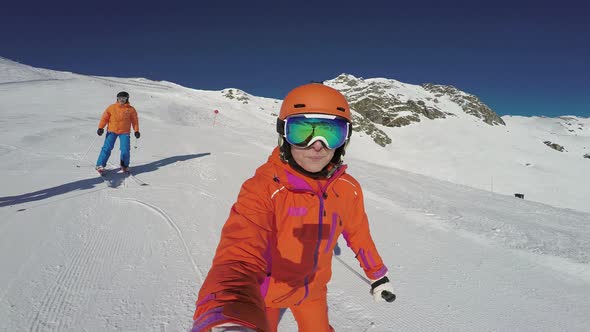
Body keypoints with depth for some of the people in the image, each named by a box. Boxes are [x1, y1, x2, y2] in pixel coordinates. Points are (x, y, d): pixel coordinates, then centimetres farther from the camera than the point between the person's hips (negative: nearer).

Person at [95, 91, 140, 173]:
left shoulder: (131, 109, 2)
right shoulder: (111, 108, 2)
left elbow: (135, 120, 7)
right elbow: (105, 118, 2)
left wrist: (136, 131, 1)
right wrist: (100, 128, -7)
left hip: (124, 132, 0)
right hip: (112, 131, 0)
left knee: (125, 150, -7)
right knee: (107, 148, -8)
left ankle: (124, 165, 15)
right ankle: (100, 165, -1)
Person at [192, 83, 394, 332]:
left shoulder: (348, 189, -17)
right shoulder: (262, 190, -34)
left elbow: (358, 232, 1)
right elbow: (240, 257, -48)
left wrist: (378, 274, 14)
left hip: (313, 287, 4)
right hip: (266, 288, -3)